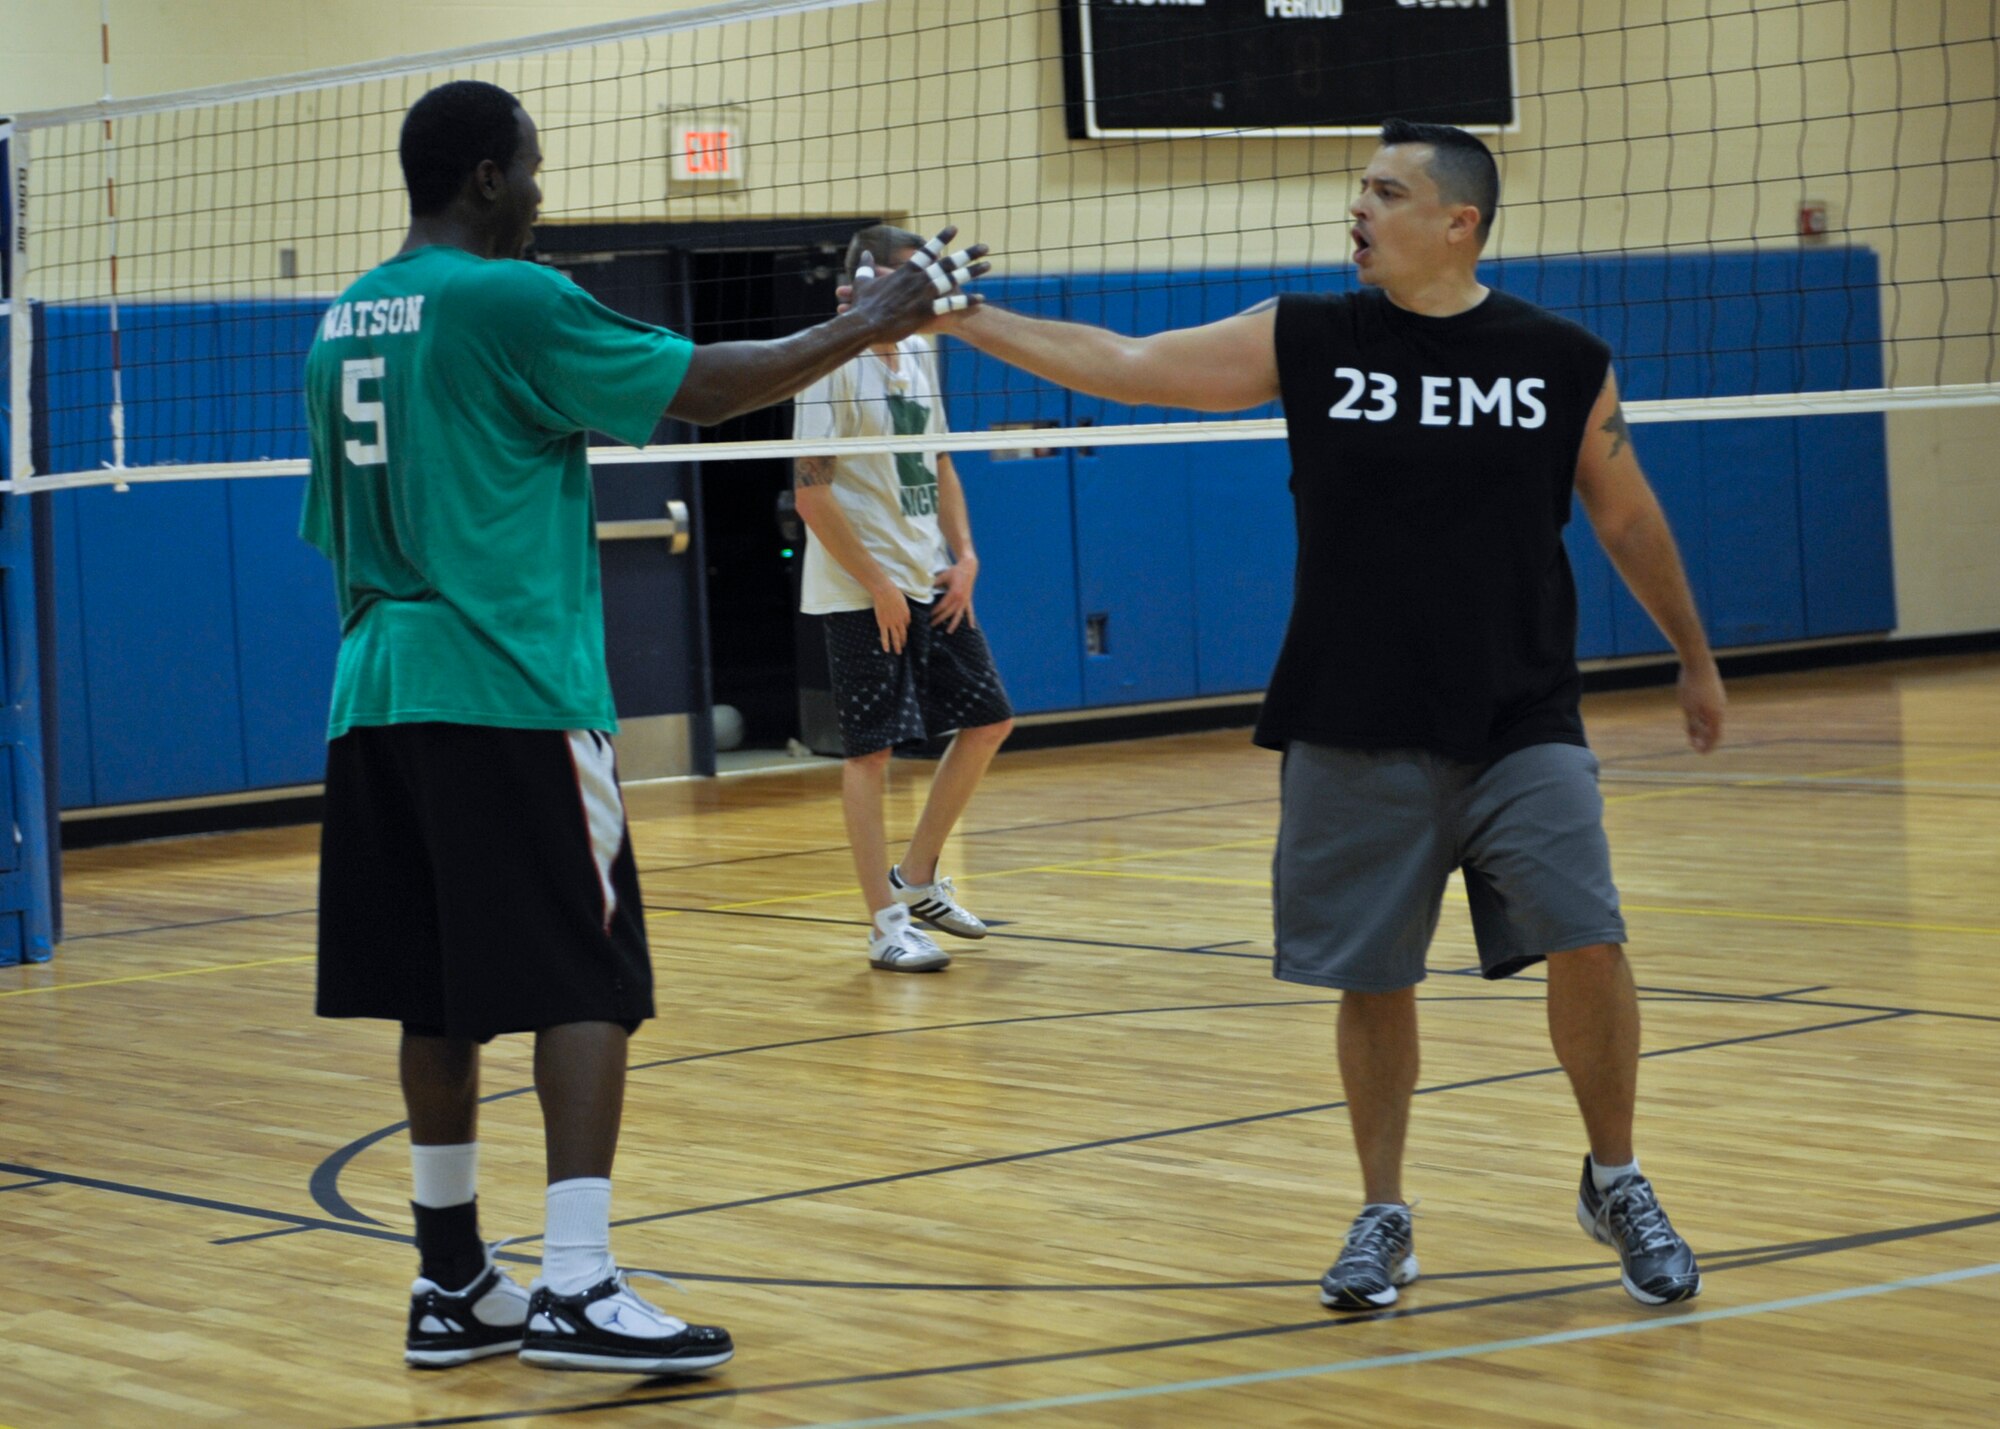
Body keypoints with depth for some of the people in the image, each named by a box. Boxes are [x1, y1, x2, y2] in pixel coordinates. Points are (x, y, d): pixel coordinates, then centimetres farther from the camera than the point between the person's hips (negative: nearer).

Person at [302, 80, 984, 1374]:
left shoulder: (345, 324, 14)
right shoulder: (506, 301, -9)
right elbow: (699, 387, -11)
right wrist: (868, 326, -2)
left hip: (378, 697, 8)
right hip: (512, 692, -8)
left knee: (440, 998, 12)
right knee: (586, 987, -6)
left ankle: (454, 1285, 16)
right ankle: (576, 1290, -13)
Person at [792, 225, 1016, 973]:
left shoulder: (919, 355, 11)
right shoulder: (836, 366, -13)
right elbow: (811, 492, -16)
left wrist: (964, 555, 7)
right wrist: (877, 586, -15)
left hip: (932, 582, 8)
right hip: (861, 593, -8)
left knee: (988, 719, 9)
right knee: (872, 748, -5)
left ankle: (919, 878, 21)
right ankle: (886, 922, 2)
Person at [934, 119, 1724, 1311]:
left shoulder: (1563, 361, 0)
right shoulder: (1308, 341, -1)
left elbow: (1627, 515, 12)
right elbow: (1124, 365, -1)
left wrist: (1696, 661, 18)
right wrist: (962, 318, -7)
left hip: (1522, 727, -1)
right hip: (1354, 737, 1)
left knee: (1584, 944, -11)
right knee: (1373, 979, 5)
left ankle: (1617, 1184, 11)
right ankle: (1384, 1219, 22)